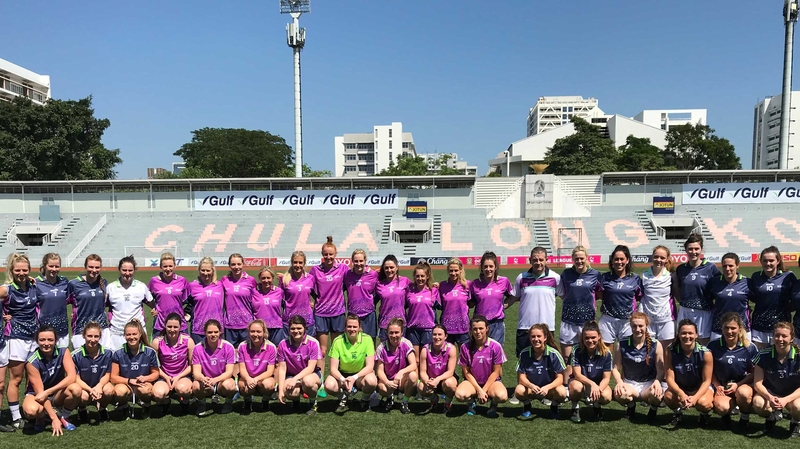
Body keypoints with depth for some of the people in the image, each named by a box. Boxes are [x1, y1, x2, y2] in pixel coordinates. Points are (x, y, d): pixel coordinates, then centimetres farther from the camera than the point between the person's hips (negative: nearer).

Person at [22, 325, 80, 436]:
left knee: (75, 389, -31)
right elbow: (40, 392, -23)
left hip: (57, 394, 2)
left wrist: (47, 392, -33)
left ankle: (63, 417, -1)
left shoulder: (63, 352, -15)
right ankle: (40, 418, 3)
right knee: (31, 410, -37)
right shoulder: (32, 362, -21)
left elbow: (71, 377, -24)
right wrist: (54, 418, -27)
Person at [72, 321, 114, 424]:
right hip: (83, 387, -1)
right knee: (84, 396, -35)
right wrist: (90, 390, -27)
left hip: (100, 386, 1)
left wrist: (99, 386, -25)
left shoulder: (107, 353, -9)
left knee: (109, 390, -32)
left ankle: (102, 408, 7)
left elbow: (107, 375, -3)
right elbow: (76, 379, -11)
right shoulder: (76, 355, -13)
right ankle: (82, 410, 7)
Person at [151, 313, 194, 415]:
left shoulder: (188, 341, -7)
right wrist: (166, 377, -9)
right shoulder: (157, 342, -6)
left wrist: (178, 377, -11)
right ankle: (166, 402, 8)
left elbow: (192, 365, -1)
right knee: (158, 394, -33)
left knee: (182, 388, -37)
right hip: (164, 377, 1)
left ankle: (185, 402, 4)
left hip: (183, 376, -1)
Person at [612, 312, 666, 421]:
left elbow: (661, 369, -4)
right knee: (619, 394, -35)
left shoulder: (655, 345, -4)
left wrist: (657, 381, -25)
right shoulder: (622, 345, -3)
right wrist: (619, 382, -21)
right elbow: (615, 368, -1)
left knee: (657, 394, -37)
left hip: (649, 383, 0)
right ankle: (631, 406, 6)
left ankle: (653, 409, 5)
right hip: (629, 383, 0)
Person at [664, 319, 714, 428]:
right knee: (668, 396, -30)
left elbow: (706, 381, -15)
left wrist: (695, 397, -32)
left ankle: (704, 414, 7)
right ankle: (677, 413, 7)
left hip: (701, 387, -1)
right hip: (679, 387, 1)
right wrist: (681, 393, -37)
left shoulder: (705, 353, -20)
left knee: (703, 403, -33)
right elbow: (670, 378, -17)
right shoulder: (670, 352, -18)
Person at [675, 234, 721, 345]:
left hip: (703, 313, -3)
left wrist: (714, 306, -4)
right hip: (684, 312, 3)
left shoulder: (711, 268, -4)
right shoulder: (681, 269, 6)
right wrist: (682, 301, 8)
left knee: (703, 344, 6)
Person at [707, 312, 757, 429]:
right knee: (721, 408, -32)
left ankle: (745, 418, -1)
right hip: (722, 387, 0)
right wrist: (717, 386, -9)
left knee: (743, 393, -37)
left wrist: (738, 384, -14)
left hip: (744, 385, 0)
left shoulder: (750, 348, -4)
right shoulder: (713, 346, -4)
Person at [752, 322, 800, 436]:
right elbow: (757, 383, -12)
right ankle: (772, 416, 7)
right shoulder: (764, 355, -14)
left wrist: (785, 400, -31)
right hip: (770, 393, 1)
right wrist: (769, 397, -32)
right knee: (758, 403, -32)